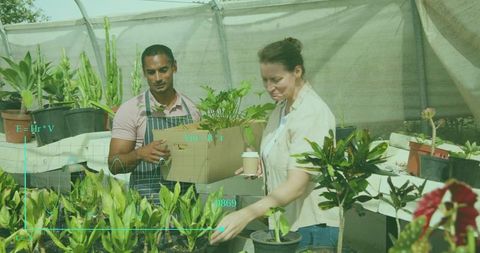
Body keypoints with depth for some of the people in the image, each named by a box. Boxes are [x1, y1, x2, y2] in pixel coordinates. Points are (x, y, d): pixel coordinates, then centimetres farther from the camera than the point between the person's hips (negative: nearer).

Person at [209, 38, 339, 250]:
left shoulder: (312, 113, -20)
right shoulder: (281, 107, 8)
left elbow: (297, 184, -29)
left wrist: (247, 214, -40)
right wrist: (263, 164, 2)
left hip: (311, 227, -8)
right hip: (285, 223, 8)